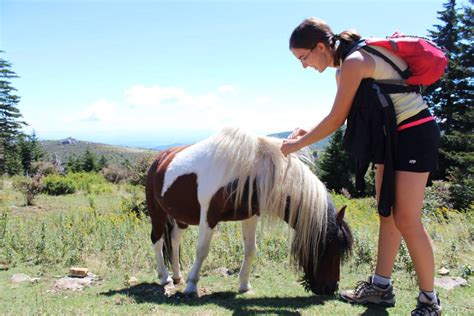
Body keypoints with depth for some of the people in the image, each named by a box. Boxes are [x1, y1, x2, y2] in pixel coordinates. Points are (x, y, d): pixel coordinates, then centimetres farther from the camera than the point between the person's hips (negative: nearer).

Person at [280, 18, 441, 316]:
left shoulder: (353, 62, -21)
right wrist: (308, 132, 7)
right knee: (388, 215, 11)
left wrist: (297, 144, -7)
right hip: (391, 135, 10)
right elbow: (343, 118, 14)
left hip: (415, 133, -10)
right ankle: (381, 286, 20)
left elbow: (336, 119, -18)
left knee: (407, 220, -8)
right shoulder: (344, 68, 8)